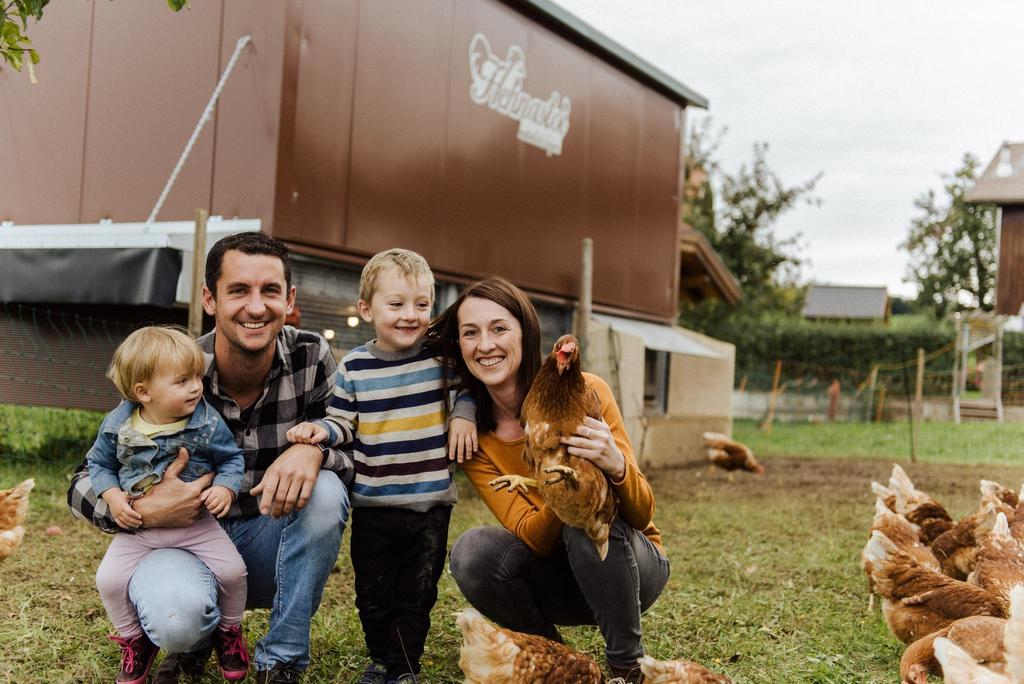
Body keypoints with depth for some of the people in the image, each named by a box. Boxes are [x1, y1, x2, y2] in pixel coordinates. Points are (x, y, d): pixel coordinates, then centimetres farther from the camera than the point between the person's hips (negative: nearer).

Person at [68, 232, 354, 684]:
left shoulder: (311, 357, -12)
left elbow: (355, 449, -9)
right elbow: (84, 484, -9)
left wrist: (312, 448, -33)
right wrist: (142, 510, -31)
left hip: (267, 543, 3)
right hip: (184, 538, -2)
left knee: (324, 491, -29)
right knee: (177, 618, -36)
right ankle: (193, 641, 5)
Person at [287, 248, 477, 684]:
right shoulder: (354, 367, -4)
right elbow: (342, 424, 2)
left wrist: (464, 414, -4)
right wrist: (318, 431, -18)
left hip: (431, 504, 0)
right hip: (372, 504, 1)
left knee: (417, 594, 8)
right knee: (373, 594, 13)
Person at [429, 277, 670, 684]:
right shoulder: (472, 434, -10)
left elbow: (642, 515, -20)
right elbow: (533, 538, -19)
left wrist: (616, 465, -42)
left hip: (632, 563, -2)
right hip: (560, 577, 2)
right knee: (472, 551, -26)